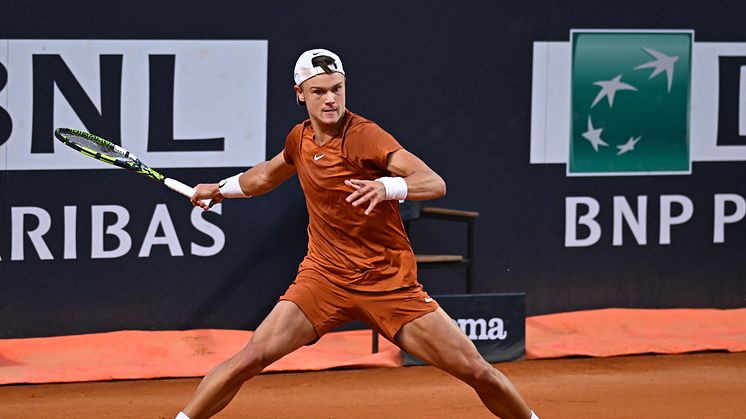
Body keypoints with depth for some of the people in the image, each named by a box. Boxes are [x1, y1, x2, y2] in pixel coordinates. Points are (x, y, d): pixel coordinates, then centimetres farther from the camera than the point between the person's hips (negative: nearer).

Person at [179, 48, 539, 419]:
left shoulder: (364, 136, -15)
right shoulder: (300, 138, 4)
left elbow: (434, 183, -29)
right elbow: (271, 172, 30)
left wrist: (387, 187, -46)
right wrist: (220, 189, 38)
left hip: (390, 283, -4)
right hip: (323, 277, 4)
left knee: (476, 371, -8)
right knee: (251, 358, -14)